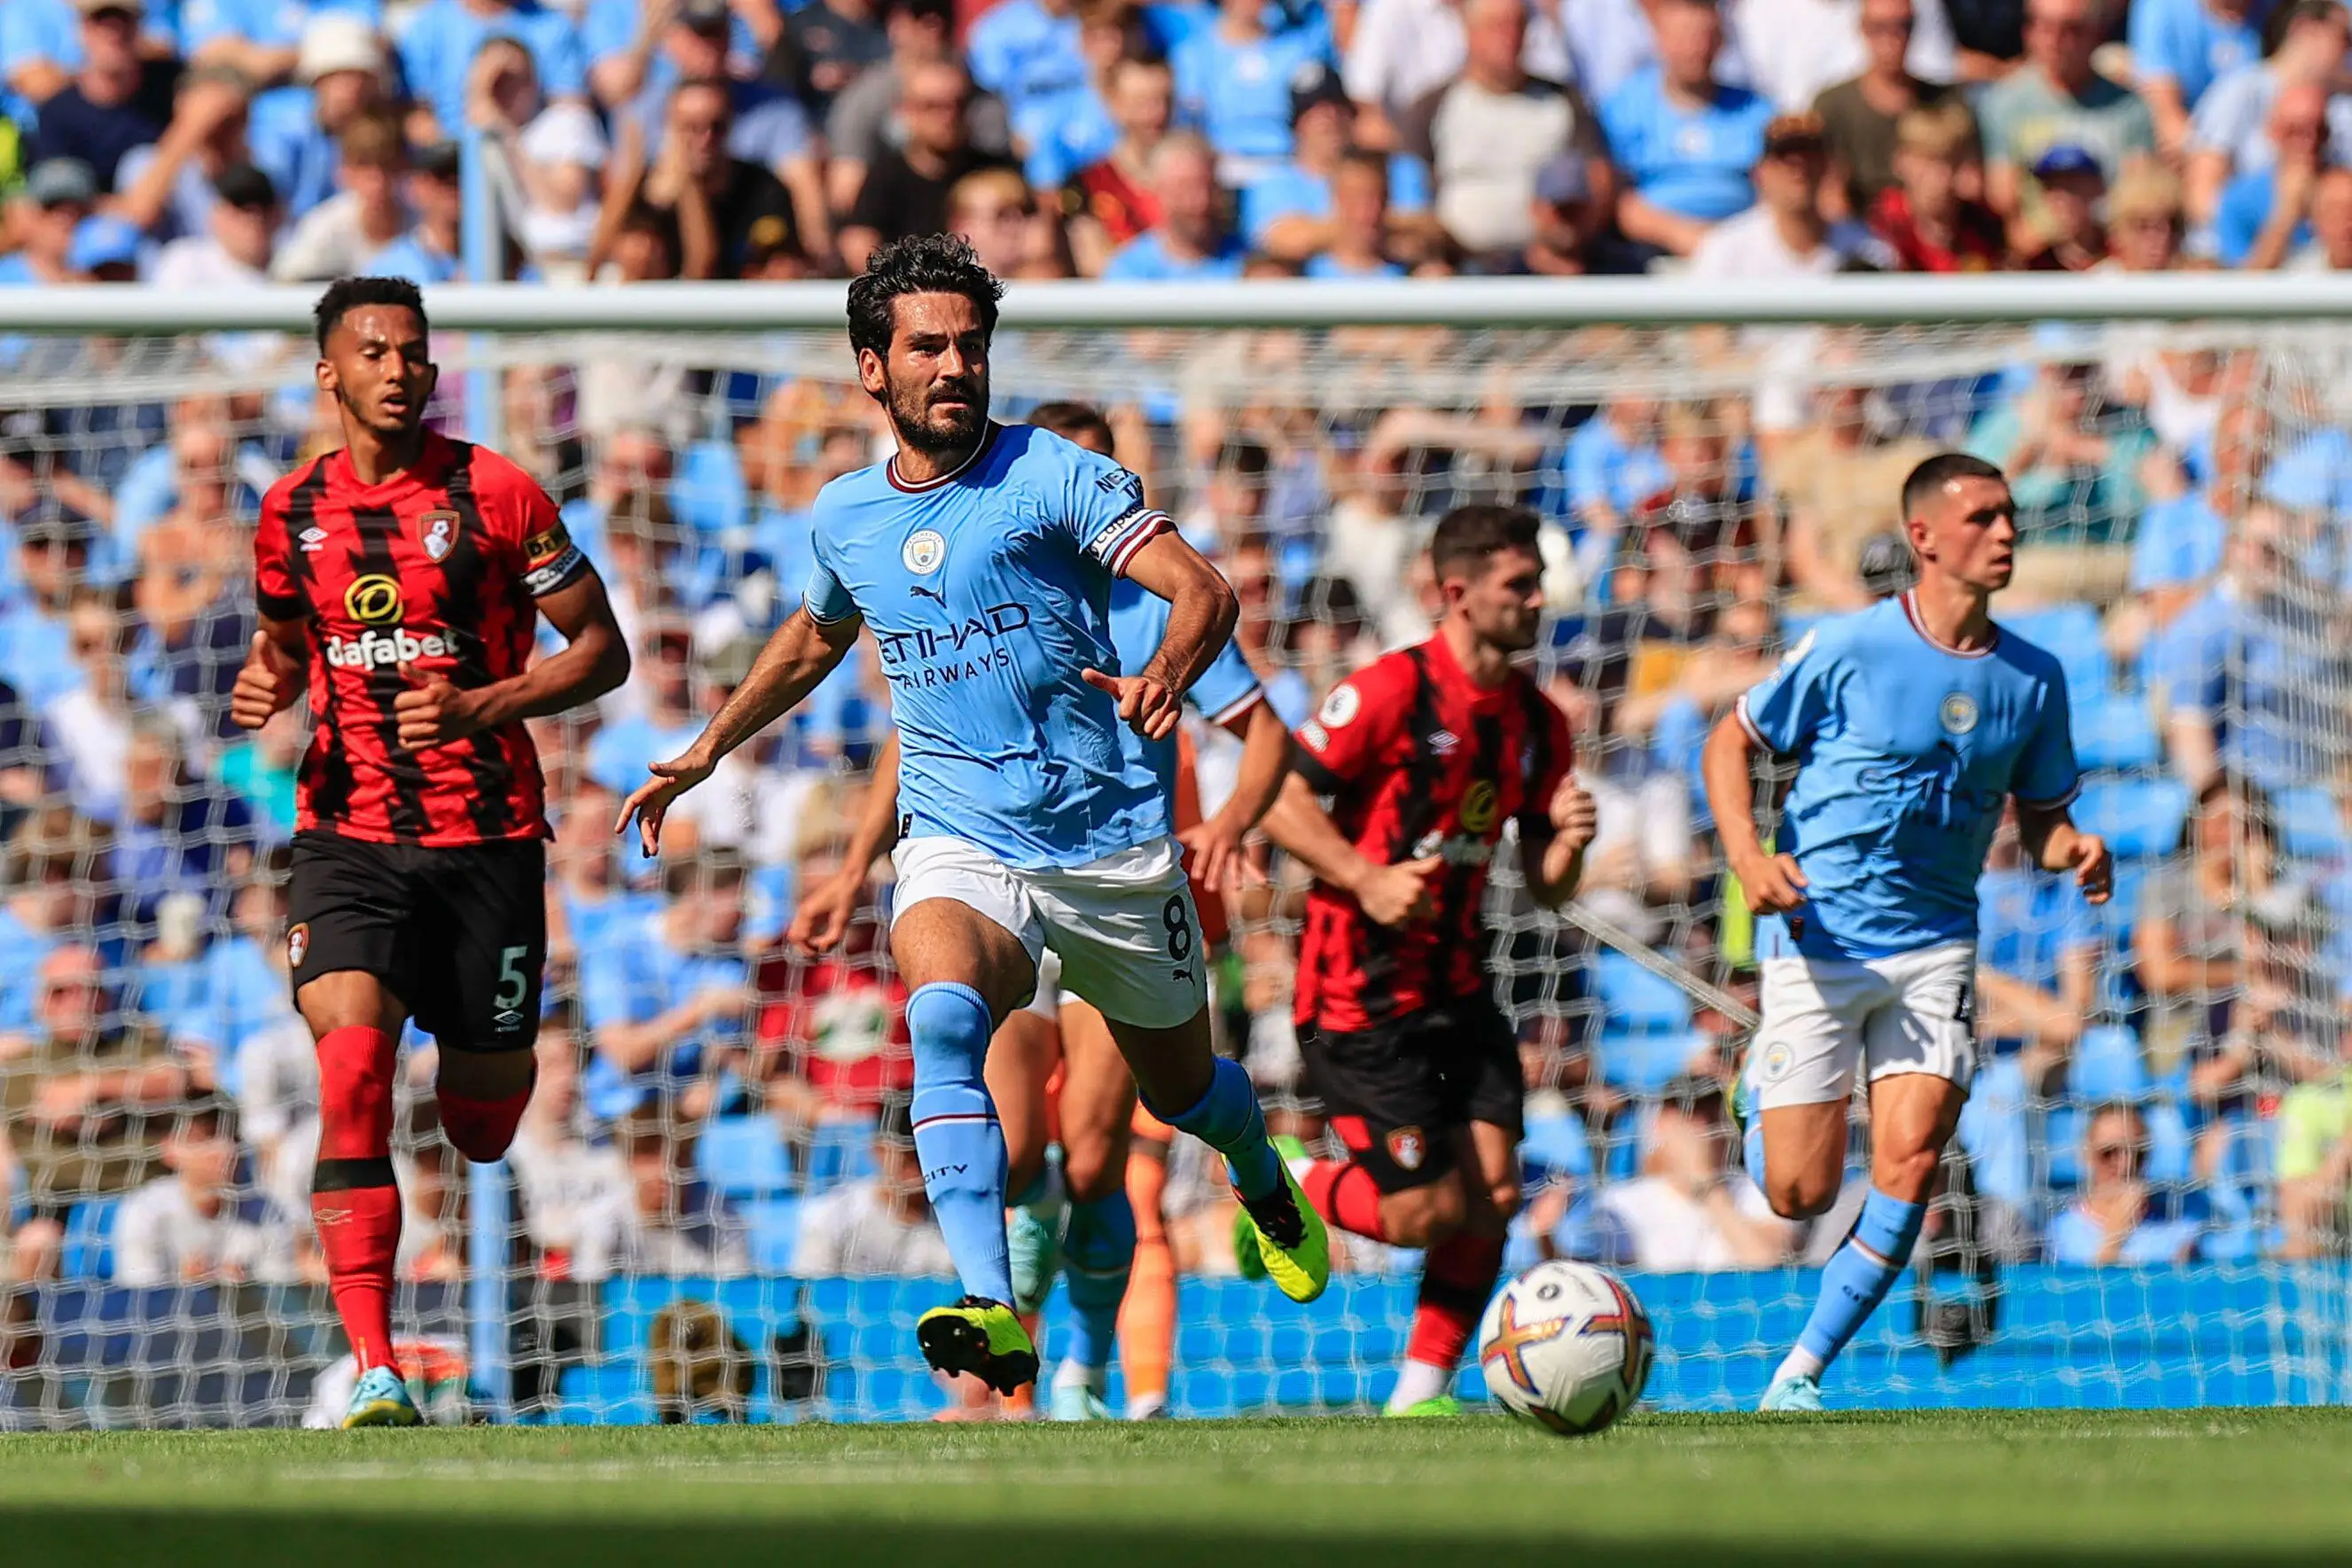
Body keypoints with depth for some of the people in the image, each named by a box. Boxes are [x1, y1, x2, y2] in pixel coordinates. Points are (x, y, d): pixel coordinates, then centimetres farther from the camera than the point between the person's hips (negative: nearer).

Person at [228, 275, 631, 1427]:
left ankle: (483, 1053, 50)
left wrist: (478, 706, -16)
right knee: (350, 1068, -23)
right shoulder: (292, 513, 7)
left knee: (481, 1133, 8)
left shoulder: (492, 493, -4)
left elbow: (601, 649, -1)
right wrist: (261, 685, 2)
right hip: (349, 831, 1)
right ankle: (373, 1368, -25)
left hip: (487, 832, -1)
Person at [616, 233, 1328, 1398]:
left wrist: (1164, 678, -39)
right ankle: (991, 1312, -44)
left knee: (1181, 1088, 17)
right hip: (958, 850, 1)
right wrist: (704, 755, 31)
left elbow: (1203, 591, -18)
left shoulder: (1052, 476, -8)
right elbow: (813, 638, 30)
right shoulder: (845, 516, 7)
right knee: (944, 1014, -32)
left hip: (1111, 841, -1)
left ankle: (1262, 1180, 57)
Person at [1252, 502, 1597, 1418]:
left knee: (1492, 1193, -6)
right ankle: (1286, 1187, 20)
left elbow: (1547, 888, 13)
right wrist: (1365, 878, -23)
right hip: (1360, 992, -7)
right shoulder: (1390, 691, -13)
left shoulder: (1537, 722, 8)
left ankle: (1422, 1392, 8)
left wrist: (1568, 840, -9)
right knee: (1424, 1213, -10)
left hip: (1457, 987, 7)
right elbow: (1276, 798, -13)